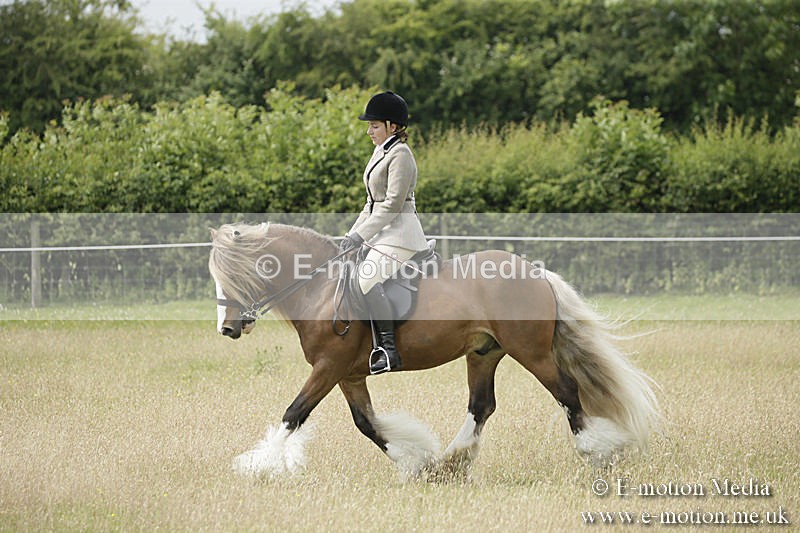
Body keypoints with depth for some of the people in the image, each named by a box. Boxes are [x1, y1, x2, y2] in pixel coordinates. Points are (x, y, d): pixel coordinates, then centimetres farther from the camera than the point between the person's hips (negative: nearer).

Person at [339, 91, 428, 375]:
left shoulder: (400, 155, -12)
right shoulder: (380, 152, 19)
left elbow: (393, 203, -18)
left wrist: (361, 235, -19)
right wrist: (351, 235, 14)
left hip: (399, 232, -11)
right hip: (383, 233, 11)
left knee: (368, 278, -27)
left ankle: (390, 350, -27)